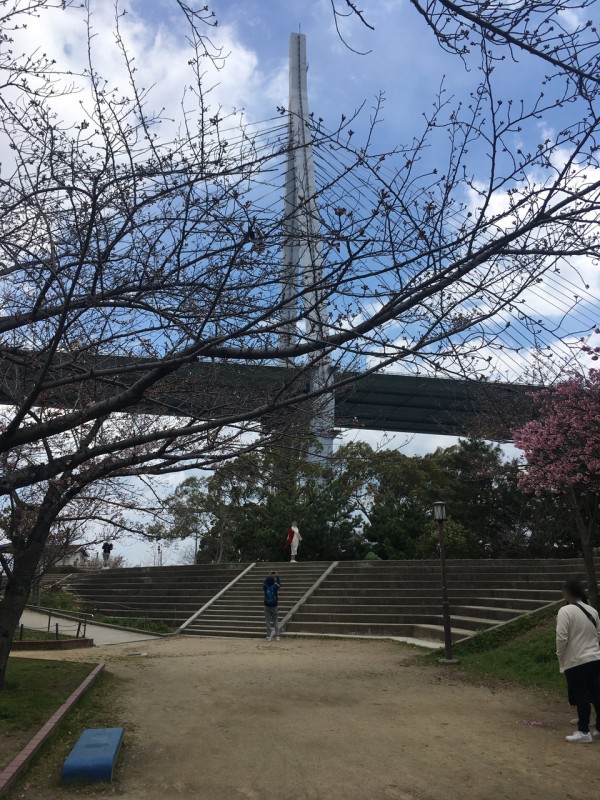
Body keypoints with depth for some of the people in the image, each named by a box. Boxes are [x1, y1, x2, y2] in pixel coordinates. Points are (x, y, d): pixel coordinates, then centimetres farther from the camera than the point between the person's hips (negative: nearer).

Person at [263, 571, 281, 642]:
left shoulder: (265, 587, -6)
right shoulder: (275, 587, -9)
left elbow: (264, 583, 17)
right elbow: (279, 584, 13)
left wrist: (268, 577, 30)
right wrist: (277, 577, 26)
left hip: (267, 606, 1)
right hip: (274, 606, -1)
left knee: (267, 622, 6)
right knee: (276, 622, 8)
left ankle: (269, 636, 7)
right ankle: (277, 636, 5)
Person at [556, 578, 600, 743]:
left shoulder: (565, 611, -15)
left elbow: (561, 638, -17)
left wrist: (560, 658, -2)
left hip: (576, 661, -7)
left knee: (581, 697, 1)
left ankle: (584, 732, 8)